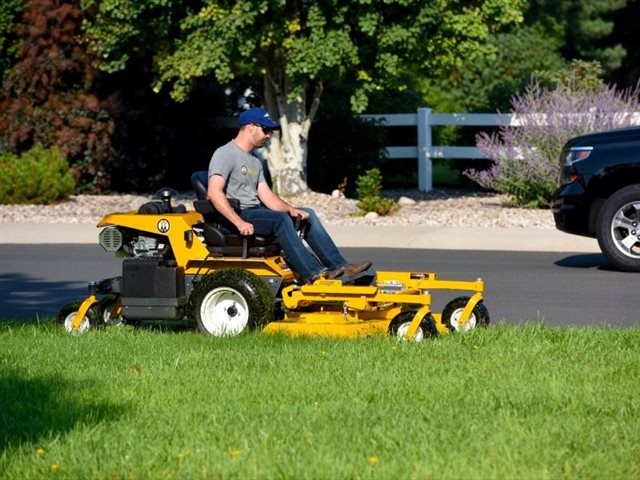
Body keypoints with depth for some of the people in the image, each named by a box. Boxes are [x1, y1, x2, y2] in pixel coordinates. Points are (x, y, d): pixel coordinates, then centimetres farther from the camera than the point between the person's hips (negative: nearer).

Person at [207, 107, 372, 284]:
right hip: (236, 215, -10)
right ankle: (312, 274, -35)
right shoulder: (225, 154, -8)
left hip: (255, 211, 10)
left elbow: (266, 195, 13)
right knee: (280, 219, -32)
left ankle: (338, 266, -5)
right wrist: (239, 222, -31)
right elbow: (214, 192, -22)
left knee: (308, 215, 2)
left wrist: (291, 209, -6)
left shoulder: (254, 162, 22)